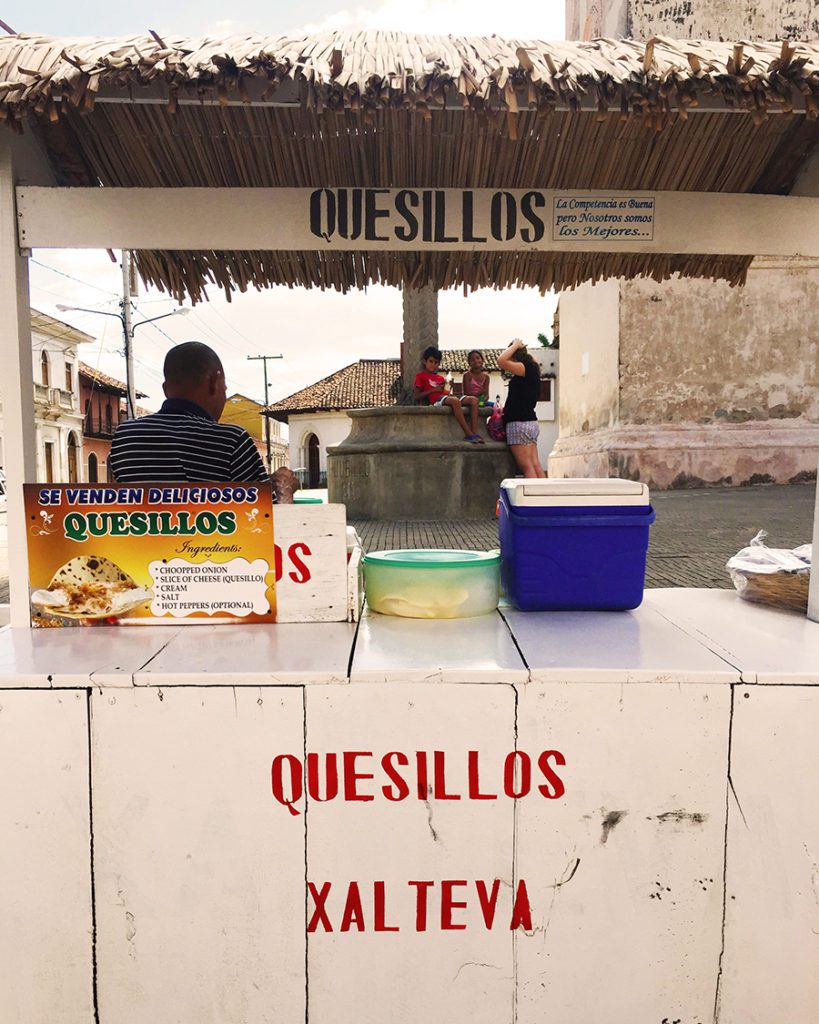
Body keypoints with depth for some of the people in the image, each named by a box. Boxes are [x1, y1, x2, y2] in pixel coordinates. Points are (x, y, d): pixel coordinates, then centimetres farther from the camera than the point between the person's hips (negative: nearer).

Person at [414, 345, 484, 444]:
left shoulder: (441, 378, 30)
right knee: (455, 401, -39)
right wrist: (433, 390, -6)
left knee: (473, 399, -14)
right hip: (436, 400, -7)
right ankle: (468, 434, -39)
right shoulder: (420, 376, 11)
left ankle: (474, 432, -27)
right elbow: (417, 397, 1)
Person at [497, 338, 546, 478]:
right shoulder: (531, 372, 19)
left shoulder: (527, 368, -9)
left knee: (526, 467, -10)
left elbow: (501, 361, -20)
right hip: (531, 422, 9)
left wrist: (515, 345, -6)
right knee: (536, 465, 4)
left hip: (519, 423, -9)